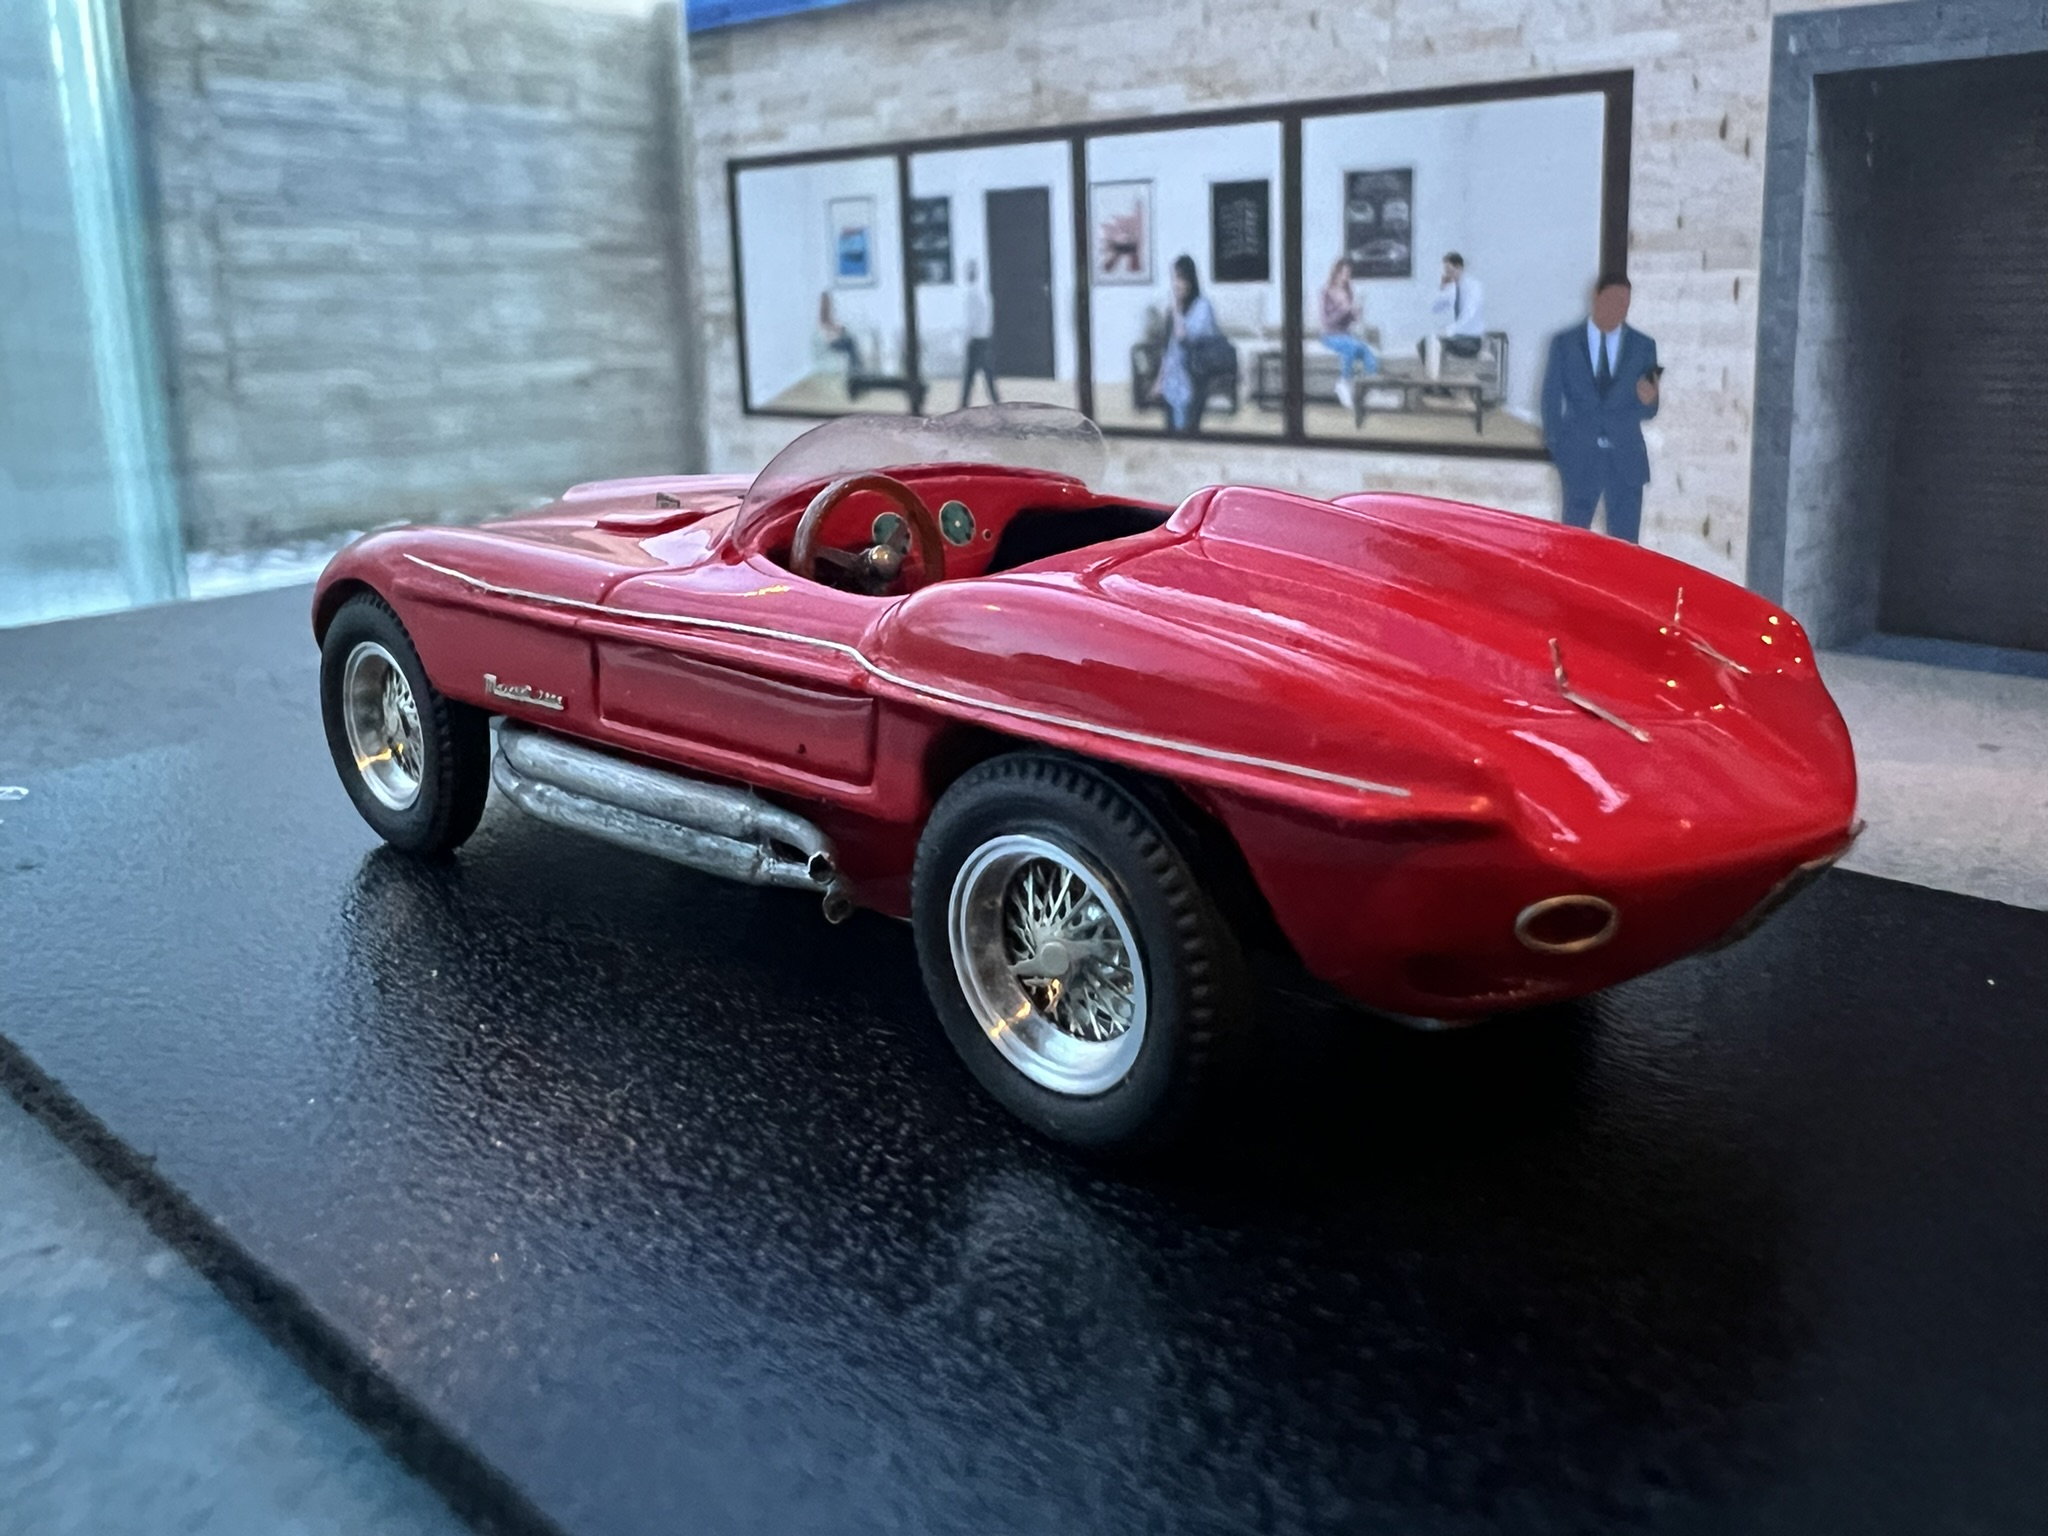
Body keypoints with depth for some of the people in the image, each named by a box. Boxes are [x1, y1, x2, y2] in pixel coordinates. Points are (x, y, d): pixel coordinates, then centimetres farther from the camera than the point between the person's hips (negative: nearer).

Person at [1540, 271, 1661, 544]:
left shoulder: (1643, 346, 7)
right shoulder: (1564, 343, 5)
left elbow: (1649, 410, 8)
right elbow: (1551, 397, 5)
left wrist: (1647, 400, -16)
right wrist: (1556, 445, -4)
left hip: (1626, 457, 1)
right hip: (1579, 455, -1)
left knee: (1625, 543, 0)